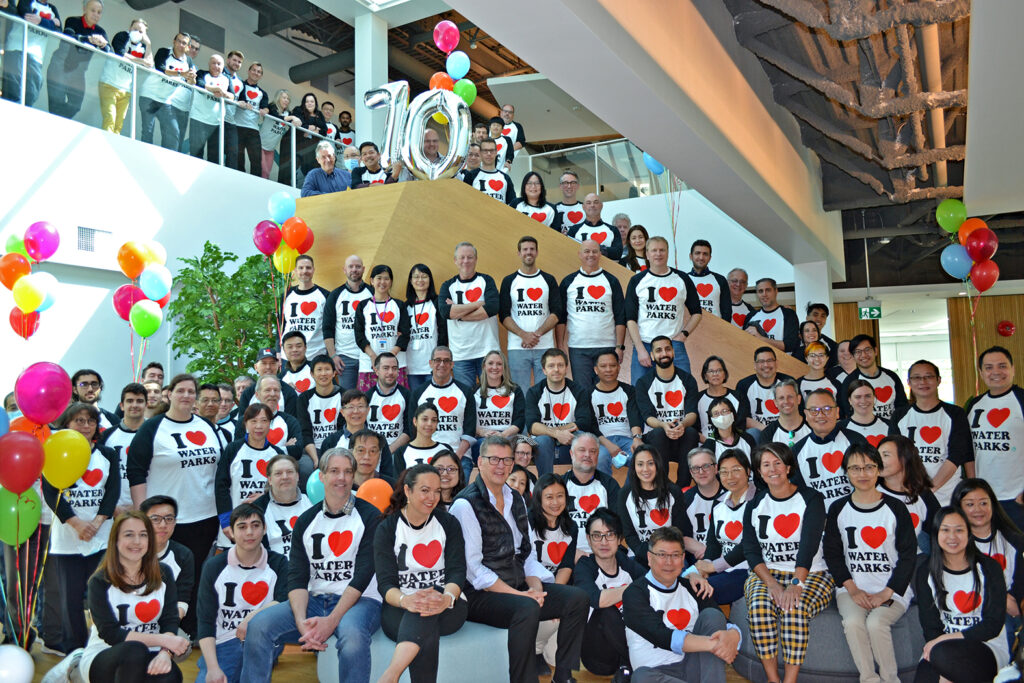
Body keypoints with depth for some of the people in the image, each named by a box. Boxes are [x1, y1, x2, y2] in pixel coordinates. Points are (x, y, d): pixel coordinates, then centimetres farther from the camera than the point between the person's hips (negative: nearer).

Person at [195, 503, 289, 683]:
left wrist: (252, 617, -25)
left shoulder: (278, 564, 4)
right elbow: (205, 621, -1)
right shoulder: (214, 567, 5)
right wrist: (213, 668, -12)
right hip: (223, 645, -1)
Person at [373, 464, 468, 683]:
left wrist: (446, 599, -27)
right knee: (426, 636, -37)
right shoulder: (387, 529, 4)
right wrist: (405, 600, -30)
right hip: (400, 613, -1)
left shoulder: (448, 523, 8)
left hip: (447, 610, 1)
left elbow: (457, 571, -2)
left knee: (430, 602, -37)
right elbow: (385, 583, -5)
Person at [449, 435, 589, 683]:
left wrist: (535, 587, -5)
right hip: (481, 595, -7)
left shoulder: (516, 500, 14)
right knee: (527, 609, -34)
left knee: (577, 598, -9)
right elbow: (473, 568, -15)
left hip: (519, 589, 8)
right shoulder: (465, 505, -11)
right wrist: (519, 595, -19)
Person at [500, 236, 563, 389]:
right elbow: (504, 315, 2)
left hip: (545, 347, 1)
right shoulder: (509, 281, 8)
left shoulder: (549, 280, 10)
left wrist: (537, 333, -12)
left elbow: (556, 313, 2)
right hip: (517, 347, 0)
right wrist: (524, 335, -13)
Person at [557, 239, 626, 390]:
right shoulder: (568, 282, 7)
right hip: (578, 348, 0)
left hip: (607, 347, 0)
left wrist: (619, 347, -3)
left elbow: (620, 317, 5)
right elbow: (560, 317, 7)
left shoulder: (611, 281, 7)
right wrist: (560, 347, -1)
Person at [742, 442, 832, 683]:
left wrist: (797, 584, -28)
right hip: (766, 573, 2)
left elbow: (809, 545, -14)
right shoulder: (754, 505, 9)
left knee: (794, 608, -33)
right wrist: (772, 583, -17)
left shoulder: (811, 499, -1)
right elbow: (751, 551, 1)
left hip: (810, 574, -2)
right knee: (759, 606, -29)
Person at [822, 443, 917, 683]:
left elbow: (908, 555, 0)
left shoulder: (895, 508, 0)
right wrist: (852, 589, -7)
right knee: (853, 621, -27)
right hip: (852, 587, 2)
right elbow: (832, 553, 6)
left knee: (875, 623, -28)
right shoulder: (838, 509, 5)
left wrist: (886, 593, -9)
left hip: (892, 588, -1)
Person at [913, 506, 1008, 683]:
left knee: (943, 653, -34)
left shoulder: (989, 568, -1)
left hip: (989, 648, -1)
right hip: (940, 646, 1)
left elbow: (993, 625, -4)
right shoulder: (925, 573, 4)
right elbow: (930, 625, 0)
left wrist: (945, 639, -14)